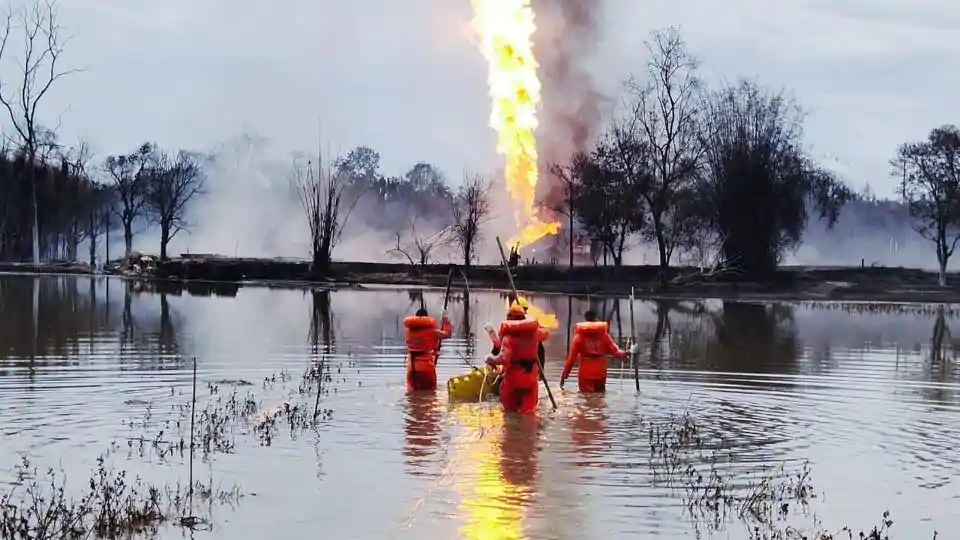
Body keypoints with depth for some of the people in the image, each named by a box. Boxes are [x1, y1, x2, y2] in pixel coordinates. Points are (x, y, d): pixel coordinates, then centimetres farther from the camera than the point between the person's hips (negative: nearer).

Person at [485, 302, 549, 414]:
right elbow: (545, 333, 24)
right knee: (528, 410, 12)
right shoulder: (534, 332, 0)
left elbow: (503, 358, -28)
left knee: (510, 409, 13)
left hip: (513, 376, -4)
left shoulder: (508, 336, -18)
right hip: (531, 375, 4)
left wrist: (490, 359, -12)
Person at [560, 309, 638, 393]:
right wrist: (629, 352, 15)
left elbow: (571, 357, -8)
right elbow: (615, 352, -2)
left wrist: (564, 376, -4)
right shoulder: (604, 335, -2)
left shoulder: (579, 336, -6)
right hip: (600, 373, 2)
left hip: (585, 374, -2)